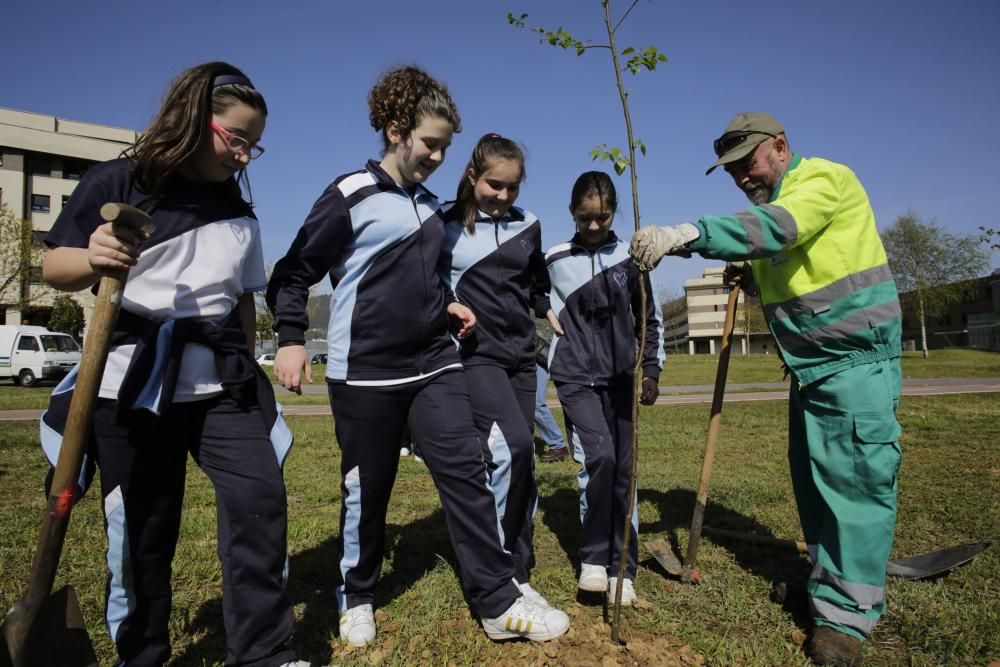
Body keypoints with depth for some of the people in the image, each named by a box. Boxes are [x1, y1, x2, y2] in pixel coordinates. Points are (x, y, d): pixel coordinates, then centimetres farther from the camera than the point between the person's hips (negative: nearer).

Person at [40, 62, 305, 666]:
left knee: (260, 501, -6)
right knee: (142, 530, 6)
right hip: (131, 385, -3)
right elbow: (56, 268, -1)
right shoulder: (116, 183, -1)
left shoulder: (240, 215, 12)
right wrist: (94, 259, -23)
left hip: (222, 383, 4)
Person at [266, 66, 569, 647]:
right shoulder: (350, 196, -5)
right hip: (365, 374, -5)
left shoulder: (430, 205, 14)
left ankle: (500, 604, 7)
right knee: (367, 492, 7)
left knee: (466, 474, -2)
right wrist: (292, 340, -13)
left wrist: (446, 303, 8)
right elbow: (294, 273, -3)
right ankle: (358, 599, 30)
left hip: (436, 365, 5)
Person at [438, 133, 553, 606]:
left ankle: (518, 572, 19)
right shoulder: (446, 225, -1)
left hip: (520, 355, 5)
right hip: (474, 353, -5)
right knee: (512, 445, -23)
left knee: (520, 462, 6)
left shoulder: (527, 226, 11)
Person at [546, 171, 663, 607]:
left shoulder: (629, 260, 6)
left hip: (619, 378, 2)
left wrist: (651, 370, 8)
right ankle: (594, 558, -1)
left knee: (622, 470, 3)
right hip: (576, 377, -2)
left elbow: (648, 319, 12)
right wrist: (547, 317, -2)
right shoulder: (554, 261, 2)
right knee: (599, 457, -19)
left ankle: (622, 569, 15)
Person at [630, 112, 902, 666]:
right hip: (809, 364, 9)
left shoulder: (823, 178, -13)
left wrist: (686, 236, -46)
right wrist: (750, 274, 2)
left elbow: (778, 226, -34)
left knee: (856, 476, -8)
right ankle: (830, 577, 28)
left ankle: (846, 613, 0)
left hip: (857, 357, -9)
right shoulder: (769, 202, 14)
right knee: (811, 473, 12)